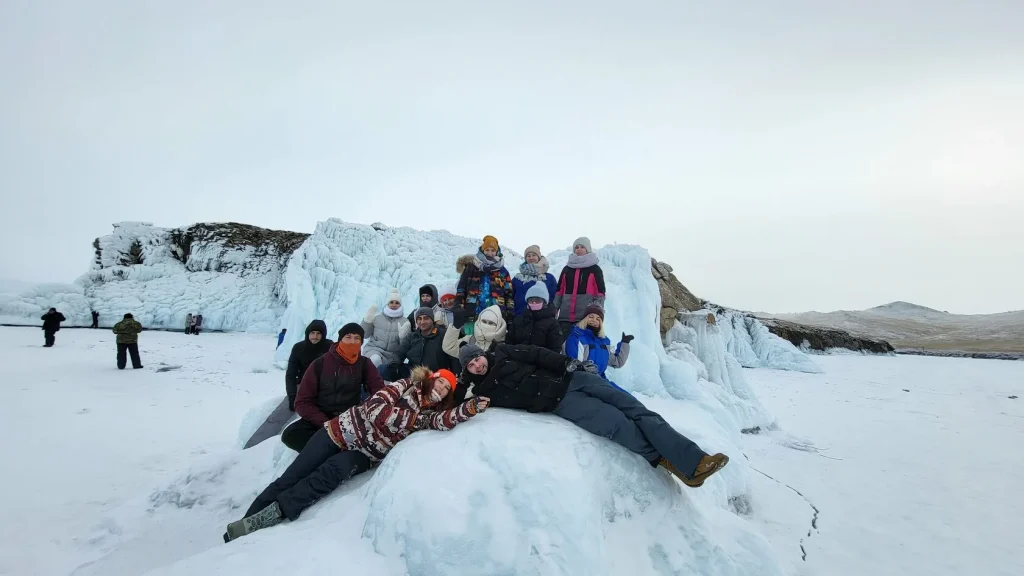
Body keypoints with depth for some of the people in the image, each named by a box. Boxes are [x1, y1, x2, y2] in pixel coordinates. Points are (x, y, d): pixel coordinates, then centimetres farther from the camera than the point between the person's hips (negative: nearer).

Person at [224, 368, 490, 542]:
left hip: (364, 454, 2)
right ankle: (246, 521, 9)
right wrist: (411, 419, -19)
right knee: (290, 479, -4)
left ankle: (262, 520, -22)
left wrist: (470, 408, -34)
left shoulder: (430, 413, 4)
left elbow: (444, 420, -19)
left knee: (327, 478, -26)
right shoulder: (405, 386, -7)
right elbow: (376, 410, -21)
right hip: (343, 432, -2)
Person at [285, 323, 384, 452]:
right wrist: (326, 423, -19)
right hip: (322, 419, 0)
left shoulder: (364, 364, 0)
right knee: (290, 434, -29)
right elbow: (303, 402, -5)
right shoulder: (320, 363, -5)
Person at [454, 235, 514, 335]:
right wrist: (458, 309, -1)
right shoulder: (471, 268, 10)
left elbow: (509, 294, 14)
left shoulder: (503, 272, 14)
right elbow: (461, 290, 9)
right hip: (472, 315, -1)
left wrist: (510, 314, 5)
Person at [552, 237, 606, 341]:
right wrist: (553, 309, 8)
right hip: (565, 316, 4)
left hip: (586, 316, -4)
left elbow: (600, 292, 3)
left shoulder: (595, 269, 6)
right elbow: (559, 291, 18)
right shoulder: (567, 269, 18)